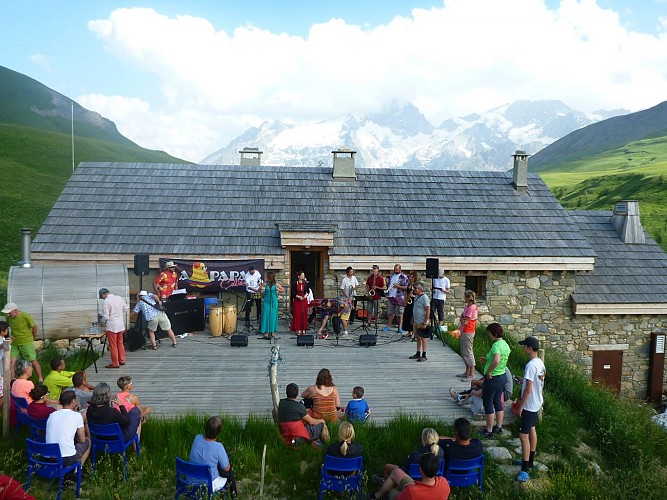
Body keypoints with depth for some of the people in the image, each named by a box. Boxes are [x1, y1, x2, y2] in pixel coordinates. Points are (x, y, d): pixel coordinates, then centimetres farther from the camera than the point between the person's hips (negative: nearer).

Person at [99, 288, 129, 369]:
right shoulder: (119, 298, 2)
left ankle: (115, 363, 11)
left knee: (113, 345, 4)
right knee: (120, 343, 19)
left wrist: (102, 321, 3)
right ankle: (122, 360, 29)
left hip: (112, 326, -7)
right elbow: (126, 308, 13)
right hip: (121, 325, 7)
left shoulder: (106, 301, -18)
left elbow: (105, 317, -18)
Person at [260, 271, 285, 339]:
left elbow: (283, 290, 5)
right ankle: (266, 332, -1)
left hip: (274, 301, 0)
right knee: (266, 315, -4)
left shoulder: (276, 284, 0)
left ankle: (272, 331, 15)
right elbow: (259, 289, 13)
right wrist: (262, 289, -8)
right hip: (267, 301, 1)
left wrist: (278, 290, -13)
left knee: (273, 315, 2)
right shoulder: (265, 284, 2)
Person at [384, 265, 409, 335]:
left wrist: (398, 286, -20)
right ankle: (388, 326, 15)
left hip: (399, 297, -5)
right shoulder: (391, 276, 15)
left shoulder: (404, 277, -4)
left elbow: (406, 287, -9)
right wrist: (387, 289, 8)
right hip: (390, 297, 5)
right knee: (390, 312, 9)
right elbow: (388, 284, 25)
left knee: (399, 314, -1)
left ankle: (400, 328, 4)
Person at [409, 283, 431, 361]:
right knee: (418, 337, 15)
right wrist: (412, 319, 19)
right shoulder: (416, 297, 10)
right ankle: (417, 354, 24)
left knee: (423, 338, 0)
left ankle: (424, 355, 7)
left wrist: (425, 323, -21)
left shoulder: (424, 297, -17)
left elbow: (428, 311, -19)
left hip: (422, 322, -8)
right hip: (416, 322, 8)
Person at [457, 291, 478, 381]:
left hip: (468, 332, -10)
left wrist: (462, 319, -1)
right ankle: (467, 372, 26)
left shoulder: (472, 307, -19)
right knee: (464, 353, 16)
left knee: (468, 352, -5)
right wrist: (463, 320, -2)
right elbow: (462, 316, 15)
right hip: (464, 332, 10)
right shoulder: (467, 306, 12)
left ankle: (472, 374, 2)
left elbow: (465, 321, -18)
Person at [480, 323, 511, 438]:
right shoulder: (505, 344, 4)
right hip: (503, 376, 9)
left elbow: (496, 360, -43)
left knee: (488, 404, 5)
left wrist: (489, 372, -30)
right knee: (497, 402, 21)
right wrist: (488, 360, 12)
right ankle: (499, 427, 32)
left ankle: (489, 430, 15)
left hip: (492, 379, -9)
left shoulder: (496, 345, -25)